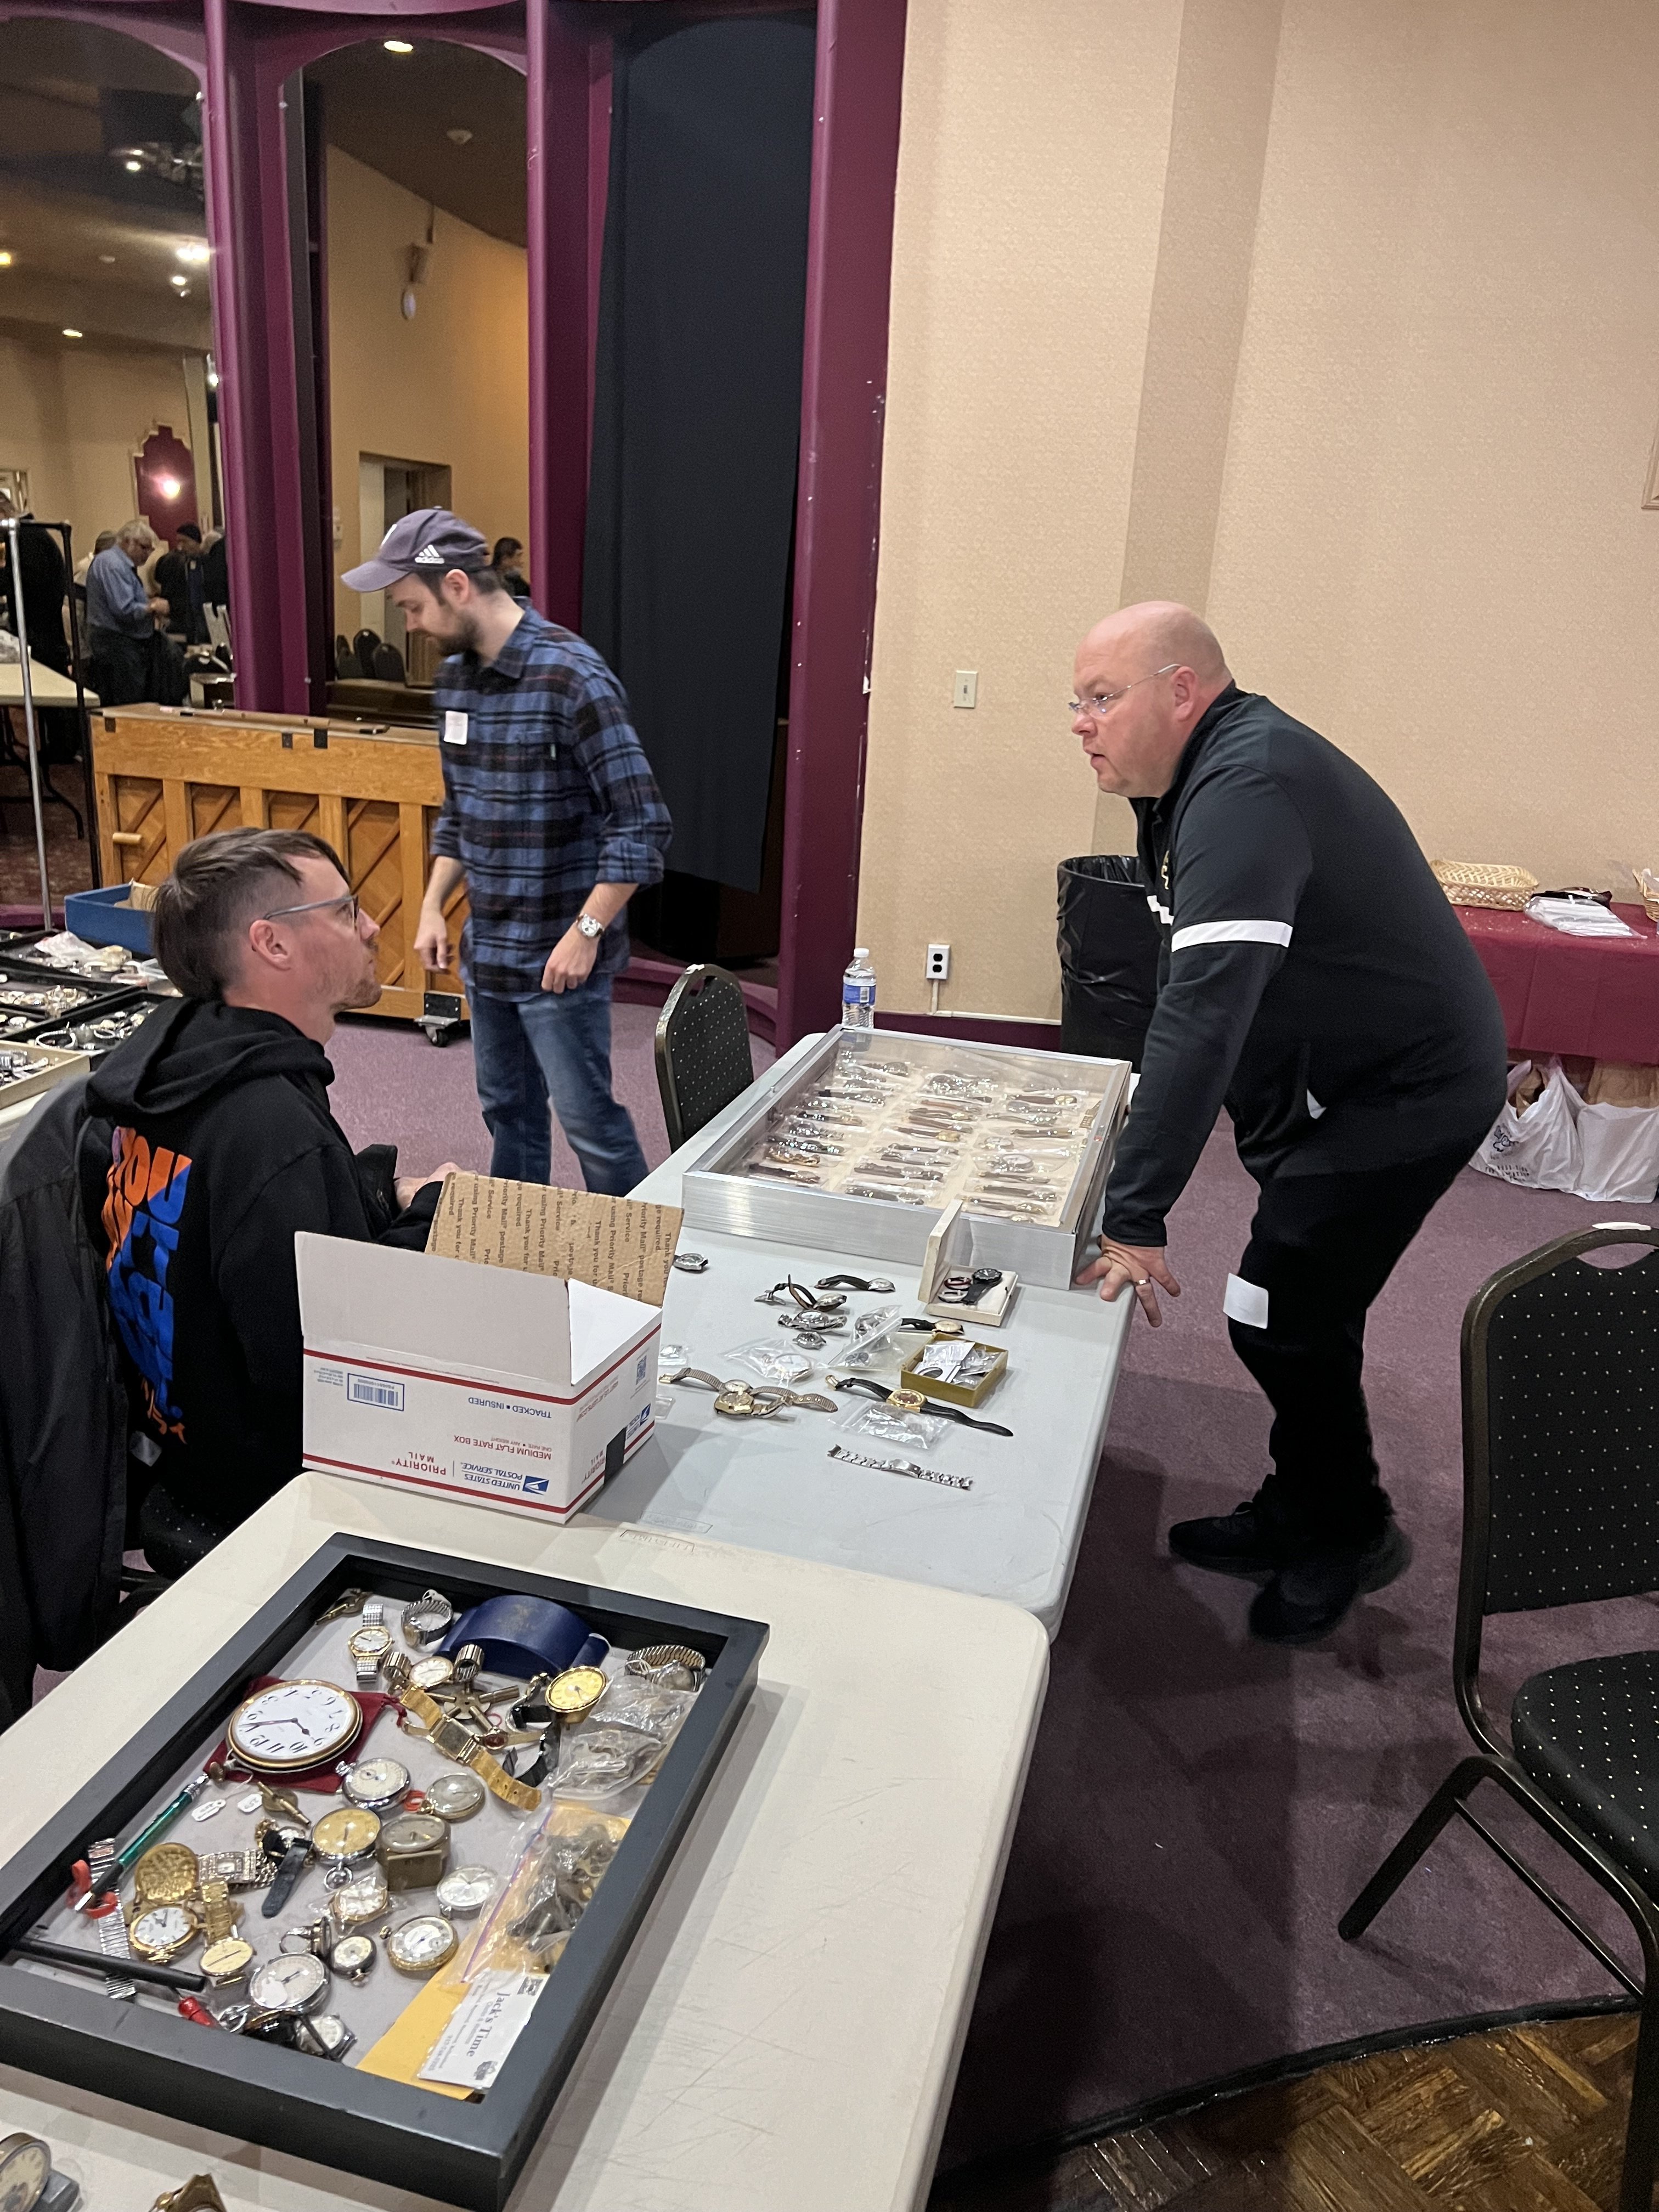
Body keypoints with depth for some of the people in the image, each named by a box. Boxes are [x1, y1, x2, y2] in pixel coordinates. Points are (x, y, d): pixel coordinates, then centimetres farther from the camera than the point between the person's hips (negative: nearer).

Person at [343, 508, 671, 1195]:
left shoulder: (571, 677, -18)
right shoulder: (454, 678, 8)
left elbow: (642, 824, -19)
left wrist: (586, 932, -20)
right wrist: (433, 906, 10)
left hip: (558, 956, -8)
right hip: (486, 950, 8)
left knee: (586, 1117, -1)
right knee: (507, 1108, 19)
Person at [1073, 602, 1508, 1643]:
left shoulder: (1245, 791, -28)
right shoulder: (1225, 767, 5)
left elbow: (1204, 1012, -37)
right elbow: (1205, 1000, 13)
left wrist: (1136, 1217, -38)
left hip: (1404, 1091, -10)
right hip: (1349, 1079, 10)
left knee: (1283, 1321, -4)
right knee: (1299, 1314, 15)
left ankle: (1349, 1532, 20)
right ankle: (1298, 1516, 32)